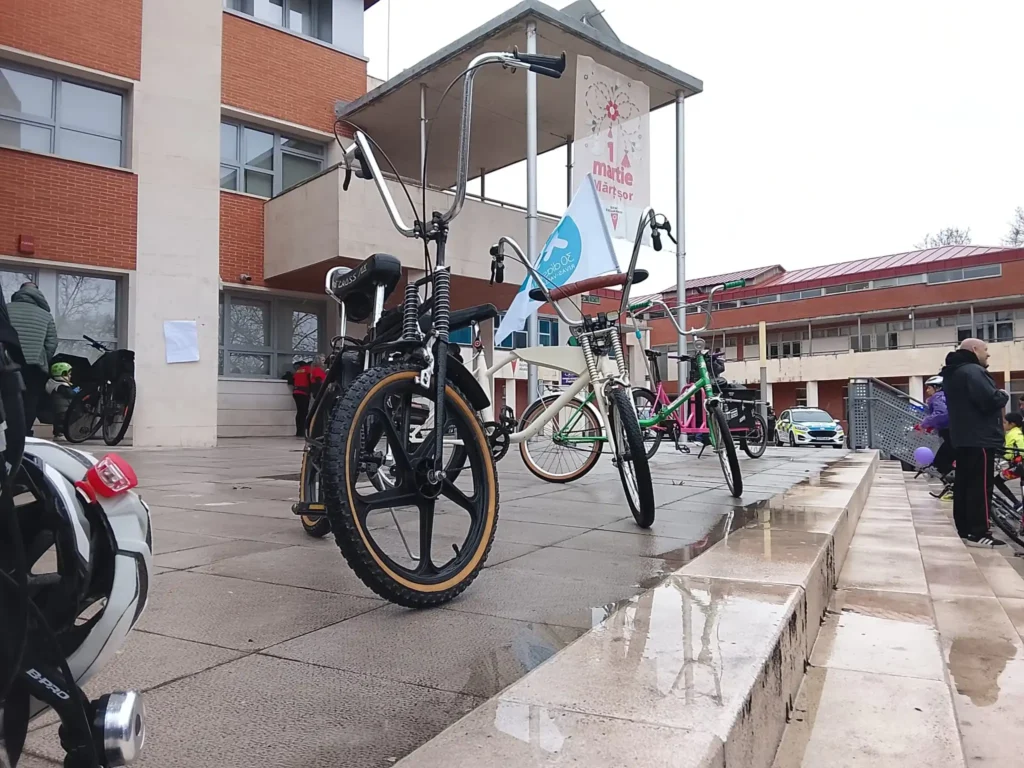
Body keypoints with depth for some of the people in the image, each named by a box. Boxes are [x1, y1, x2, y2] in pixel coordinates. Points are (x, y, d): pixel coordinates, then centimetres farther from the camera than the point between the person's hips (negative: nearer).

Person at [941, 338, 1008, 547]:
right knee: (981, 486, -7)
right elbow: (990, 401, -24)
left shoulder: (953, 373, 17)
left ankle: (965, 529, 17)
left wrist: (997, 395, 13)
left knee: (964, 483, 11)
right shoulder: (973, 371, -16)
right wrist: (1003, 395, -4)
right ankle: (978, 533, -6)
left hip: (963, 438, 10)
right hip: (980, 438, -10)